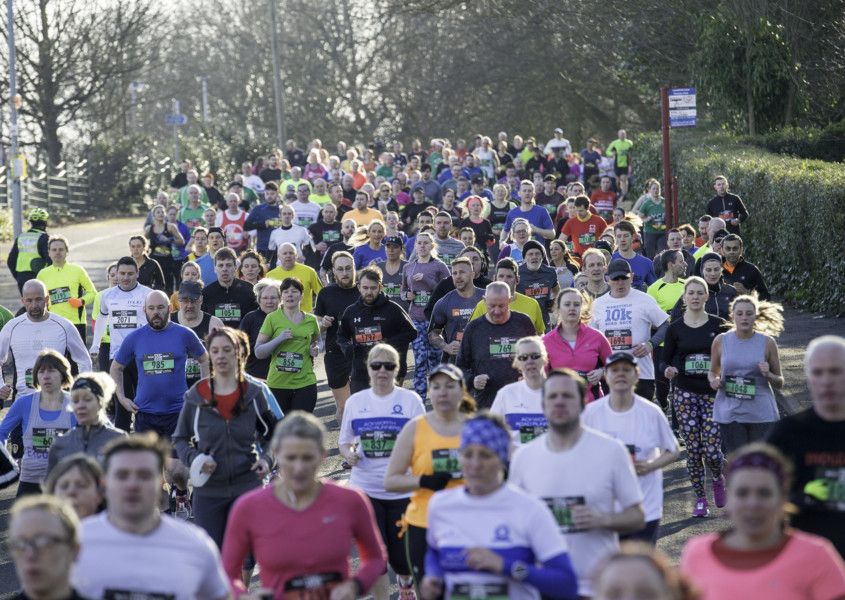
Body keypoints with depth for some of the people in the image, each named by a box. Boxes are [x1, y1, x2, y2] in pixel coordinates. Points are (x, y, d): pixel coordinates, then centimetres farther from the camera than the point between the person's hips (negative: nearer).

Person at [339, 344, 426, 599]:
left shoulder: (410, 400, -2)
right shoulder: (355, 401, 5)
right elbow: (344, 441, 13)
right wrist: (348, 453, -9)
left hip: (402, 490, -2)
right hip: (365, 489, 2)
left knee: (401, 554, 4)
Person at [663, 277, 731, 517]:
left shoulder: (718, 325, 1)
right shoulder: (675, 328, 3)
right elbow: (665, 360, 7)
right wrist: (668, 370, -15)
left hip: (713, 393, -1)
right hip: (685, 394, 1)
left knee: (711, 450, -8)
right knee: (693, 449, 0)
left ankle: (719, 479, 26)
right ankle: (700, 498, 15)